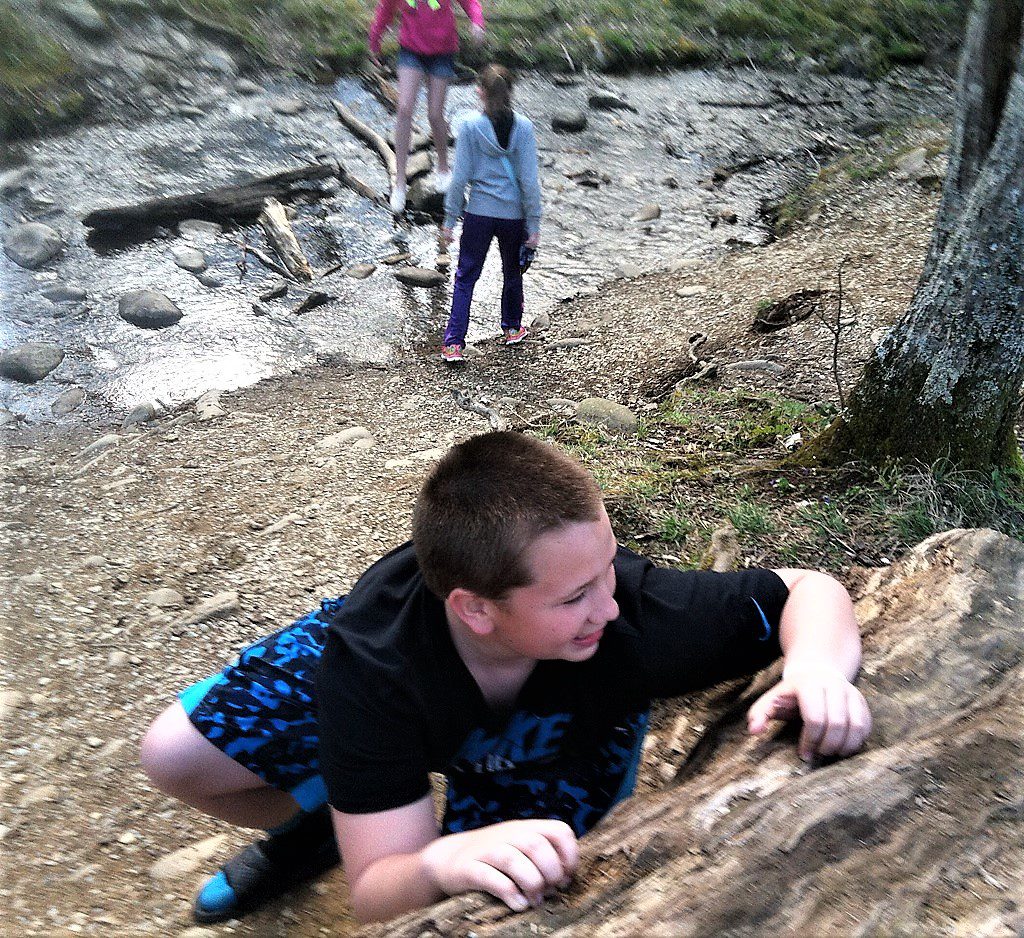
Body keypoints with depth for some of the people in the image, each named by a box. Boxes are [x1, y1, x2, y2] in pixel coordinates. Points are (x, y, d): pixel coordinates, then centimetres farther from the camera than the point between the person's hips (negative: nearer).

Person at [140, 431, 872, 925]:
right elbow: (377, 896, -36)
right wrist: (443, 861, -60)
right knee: (177, 756, -6)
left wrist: (817, 670, -51)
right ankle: (319, 818, 24)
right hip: (397, 682, 0)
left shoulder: (632, 606, -42)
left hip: (563, 737, 1)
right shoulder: (372, 651, -41)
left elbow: (807, 589, -27)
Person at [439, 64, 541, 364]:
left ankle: (454, 343, 1)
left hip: (478, 214, -1)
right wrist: (534, 224, -1)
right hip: (514, 215, 2)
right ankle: (512, 328, 40)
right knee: (512, 273, 23)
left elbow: (460, 178, -9)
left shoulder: (470, 127, -9)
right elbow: (529, 180, -7)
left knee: (465, 277, 7)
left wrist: (450, 220, -1)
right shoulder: (523, 128, -6)